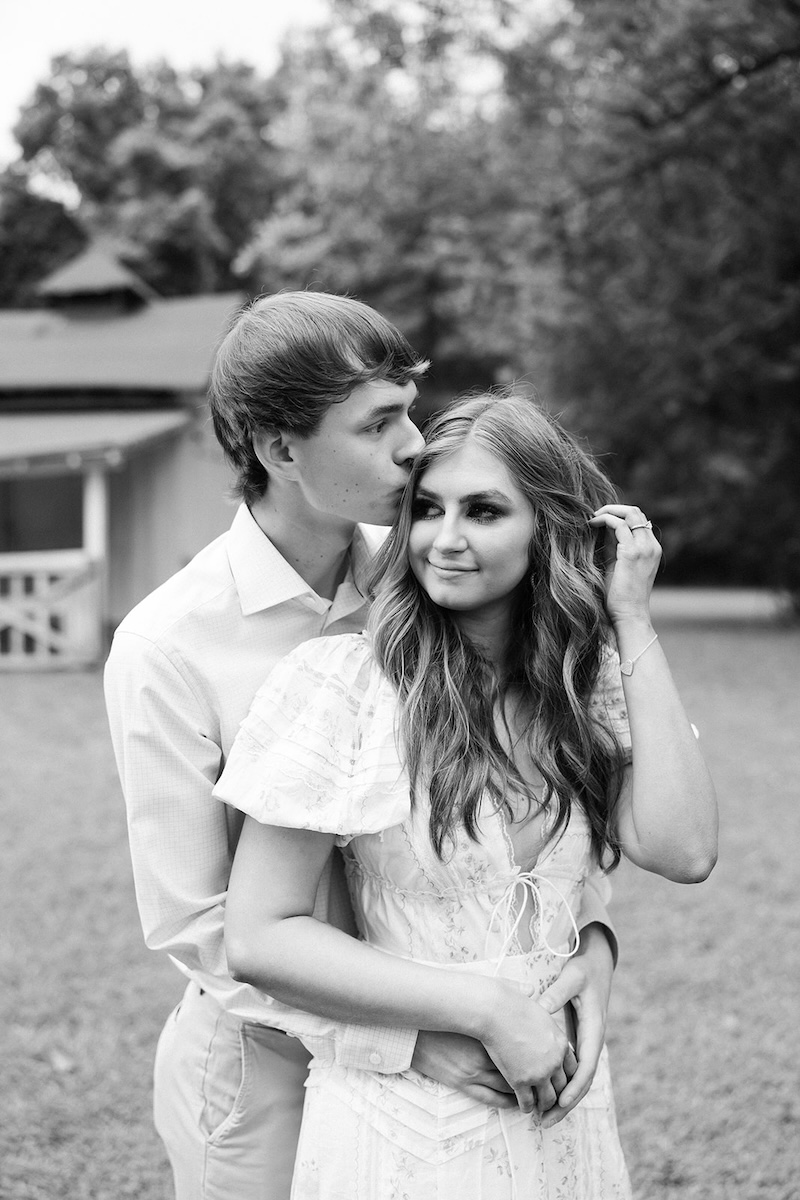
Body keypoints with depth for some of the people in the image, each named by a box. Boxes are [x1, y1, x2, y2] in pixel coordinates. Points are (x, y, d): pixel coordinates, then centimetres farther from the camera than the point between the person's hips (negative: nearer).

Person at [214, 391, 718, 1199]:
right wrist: (487, 1009, -18)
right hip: (400, 1123, -4)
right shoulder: (343, 680, -14)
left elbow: (681, 851, -14)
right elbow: (258, 938, -16)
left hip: (560, 1110, 5)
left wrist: (633, 623, -12)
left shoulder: (587, 686, 1)